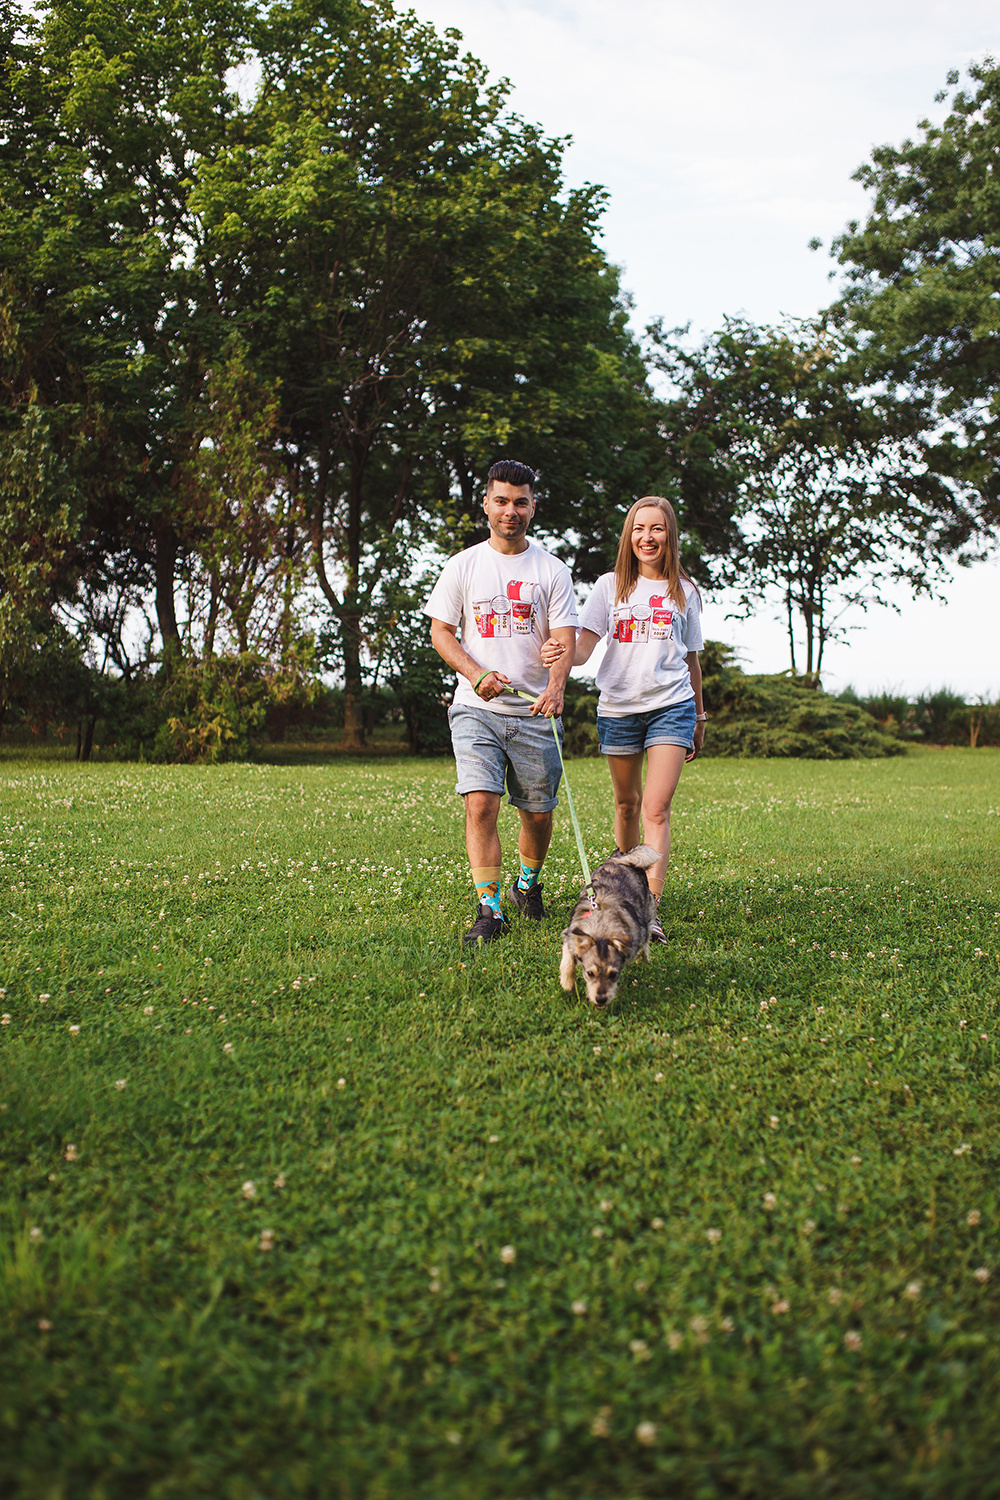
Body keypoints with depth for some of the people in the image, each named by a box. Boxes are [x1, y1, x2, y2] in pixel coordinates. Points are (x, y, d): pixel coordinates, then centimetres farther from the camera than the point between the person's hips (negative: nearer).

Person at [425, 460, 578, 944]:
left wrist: (555, 687, -23)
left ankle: (527, 883, 35)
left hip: (535, 711, 1)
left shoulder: (552, 571, 5)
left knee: (538, 812, 7)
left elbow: (564, 639, -2)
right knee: (481, 804, -15)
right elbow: (440, 631, 6)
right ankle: (490, 910, -10)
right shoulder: (464, 565, 6)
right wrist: (477, 674, -11)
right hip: (477, 708, -1)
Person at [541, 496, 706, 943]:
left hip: (670, 705, -1)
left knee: (656, 808, -13)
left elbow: (690, 658, 16)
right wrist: (560, 656, -28)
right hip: (618, 706, 1)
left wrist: (699, 717, 19)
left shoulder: (683, 591, 7)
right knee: (627, 804, 13)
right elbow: (584, 645, -5)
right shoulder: (610, 586, 5)